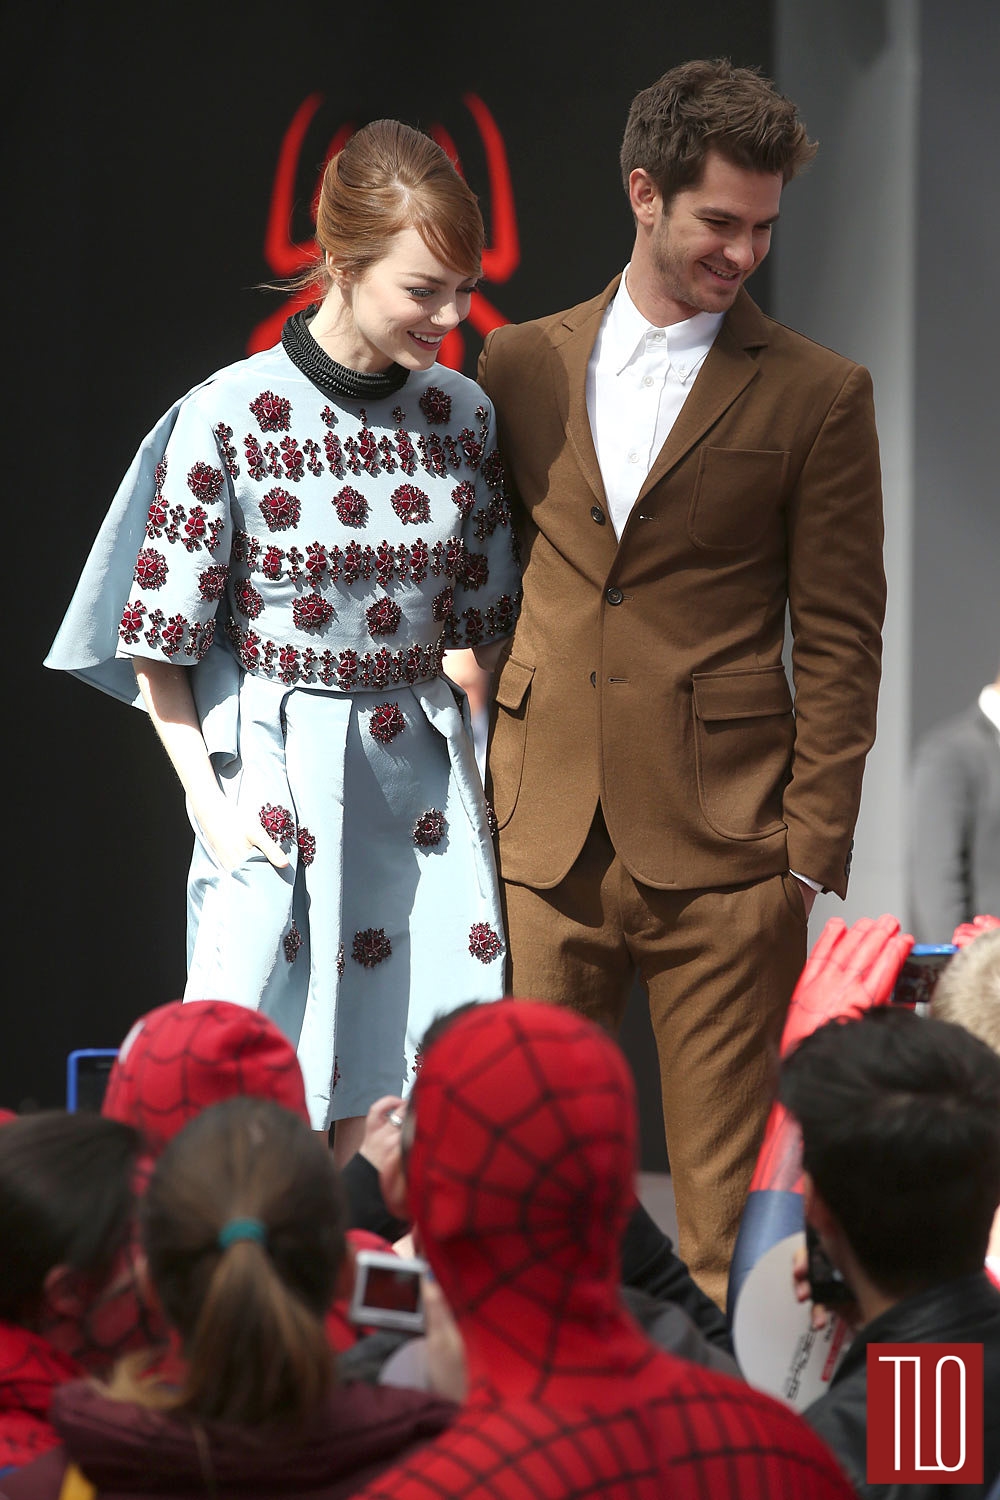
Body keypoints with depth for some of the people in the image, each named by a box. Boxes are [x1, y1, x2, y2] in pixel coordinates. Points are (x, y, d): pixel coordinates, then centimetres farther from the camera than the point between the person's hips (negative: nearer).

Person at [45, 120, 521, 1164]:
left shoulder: (462, 418, 5)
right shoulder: (228, 417, -9)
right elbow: (159, 644, -4)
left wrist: (489, 772, 5)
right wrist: (208, 800, -10)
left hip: (420, 782, 4)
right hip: (277, 781, -4)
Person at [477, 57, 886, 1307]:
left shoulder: (815, 396, 2)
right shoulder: (521, 368, 11)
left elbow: (839, 641, 1)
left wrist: (812, 853, -5)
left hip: (723, 852, -3)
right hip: (544, 845, 3)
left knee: (729, 1194, -1)